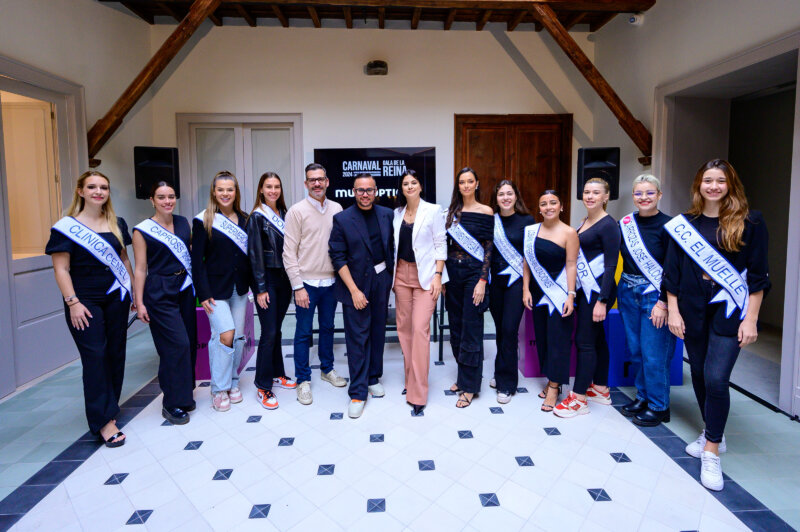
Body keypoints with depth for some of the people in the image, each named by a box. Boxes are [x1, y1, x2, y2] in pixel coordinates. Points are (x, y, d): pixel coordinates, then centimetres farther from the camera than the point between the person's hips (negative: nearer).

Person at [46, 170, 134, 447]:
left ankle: (109, 407, 27)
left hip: (116, 299, 5)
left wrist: (134, 290, 12)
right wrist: (73, 302, -14)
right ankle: (104, 420, 3)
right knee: (95, 357, -4)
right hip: (85, 303, -4)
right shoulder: (66, 227, -5)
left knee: (116, 354, 9)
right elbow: (61, 269, -8)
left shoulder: (117, 224, 9)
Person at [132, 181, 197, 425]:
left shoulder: (183, 223, 8)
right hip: (159, 293, -5)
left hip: (185, 288, 6)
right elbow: (141, 269, -5)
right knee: (177, 345, -9)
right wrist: (139, 302, -8)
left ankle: (184, 395, 26)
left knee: (189, 343, 9)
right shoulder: (143, 231, -6)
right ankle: (172, 403, 5)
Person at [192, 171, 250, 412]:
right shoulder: (203, 221, -5)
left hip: (240, 288, 5)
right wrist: (203, 293, -13)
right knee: (225, 335, -13)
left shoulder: (244, 220, 8)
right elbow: (197, 260, -7)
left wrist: (253, 285, 4)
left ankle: (233, 383, 24)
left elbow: (248, 254, 11)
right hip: (216, 288, -5)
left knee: (238, 337, 8)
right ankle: (219, 389, 3)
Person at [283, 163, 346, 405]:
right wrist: (297, 286, -12)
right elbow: (289, 252, -8)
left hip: (330, 281, 4)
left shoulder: (337, 209, 5)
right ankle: (303, 380, 18)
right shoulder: (297, 211, -6)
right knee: (304, 332, 5)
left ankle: (327, 368, 35)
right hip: (307, 283, -3)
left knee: (327, 327, 17)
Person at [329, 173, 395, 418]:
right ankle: (357, 392, 11)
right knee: (357, 337, 0)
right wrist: (354, 290, -14)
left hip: (381, 280, 4)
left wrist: (392, 277, 4)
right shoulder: (342, 219, -7)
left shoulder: (387, 215, 4)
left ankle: (373, 378, 32)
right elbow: (338, 258, -9)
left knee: (378, 332, 14)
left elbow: (392, 247, 11)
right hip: (355, 283, -4)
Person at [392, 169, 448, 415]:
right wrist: (392, 275, 10)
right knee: (404, 326, 8)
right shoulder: (397, 213, 10)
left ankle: (418, 392, -2)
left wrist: (438, 275, -12)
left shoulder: (433, 211, -3)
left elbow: (441, 244, -4)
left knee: (420, 328, -10)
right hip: (402, 273, 5)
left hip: (425, 275, -5)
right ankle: (411, 379, 24)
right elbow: (395, 245, 14)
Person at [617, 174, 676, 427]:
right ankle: (643, 397, 29)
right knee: (636, 350, 13)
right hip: (628, 293, 5)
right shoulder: (625, 224, 6)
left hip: (655, 295, -5)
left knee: (653, 354, -1)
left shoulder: (666, 226, -9)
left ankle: (659, 407, 15)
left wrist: (664, 303, -16)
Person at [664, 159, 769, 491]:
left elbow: (758, 274, -2)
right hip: (692, 311, 3)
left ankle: (711, 452, 5)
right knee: (700, 374, 13)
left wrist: (750, 319, -7)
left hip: (729, 311, -3)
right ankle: (712, 433, 34)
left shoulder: (749, 222, -2)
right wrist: (673, 311, 0)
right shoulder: (684, 224, 4)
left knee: (716, 378, -10)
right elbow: (672, 272, 5)